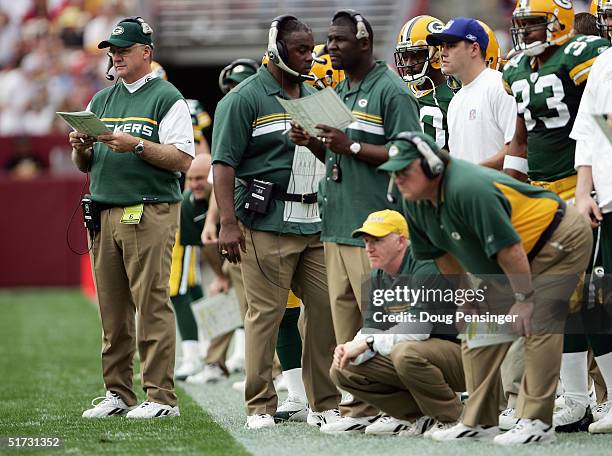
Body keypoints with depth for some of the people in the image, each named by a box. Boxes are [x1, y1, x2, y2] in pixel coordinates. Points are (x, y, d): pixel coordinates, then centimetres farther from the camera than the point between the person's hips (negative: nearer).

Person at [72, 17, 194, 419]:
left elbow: (183, 159, -9)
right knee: (112, 310, 5)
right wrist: (81, 148, 1)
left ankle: (161, 396, -8)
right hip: (104, 215, 6)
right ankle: (118, 394, 10)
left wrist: (136, 145, -18)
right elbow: (85, 165, 23)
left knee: (153, 306, -9)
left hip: (150, 215, -6)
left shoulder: (167, 98, 0)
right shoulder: (101, 101, 21)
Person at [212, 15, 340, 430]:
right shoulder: (244, 99, -4)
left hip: (316, 224, 6)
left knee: (326, 309, 3)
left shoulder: (316, 97, 17)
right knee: (265, 313, -5)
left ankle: (327, 403, 10)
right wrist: (228, 223, -16)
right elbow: (224, 164, -8)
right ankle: (260, 406, 1)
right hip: (267, 224, -6)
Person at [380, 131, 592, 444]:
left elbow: (508, 247, -33)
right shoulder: (416, 205, -6)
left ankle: (536, 423, -17)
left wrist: (523, 298, -27)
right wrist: (466, 300, 9)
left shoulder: (469, 189, -35)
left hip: (559, 240, -10)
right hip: (501, 266, 10)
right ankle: (479, 422, 10)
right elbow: (445, 255, 8)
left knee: (537, 325, -19)